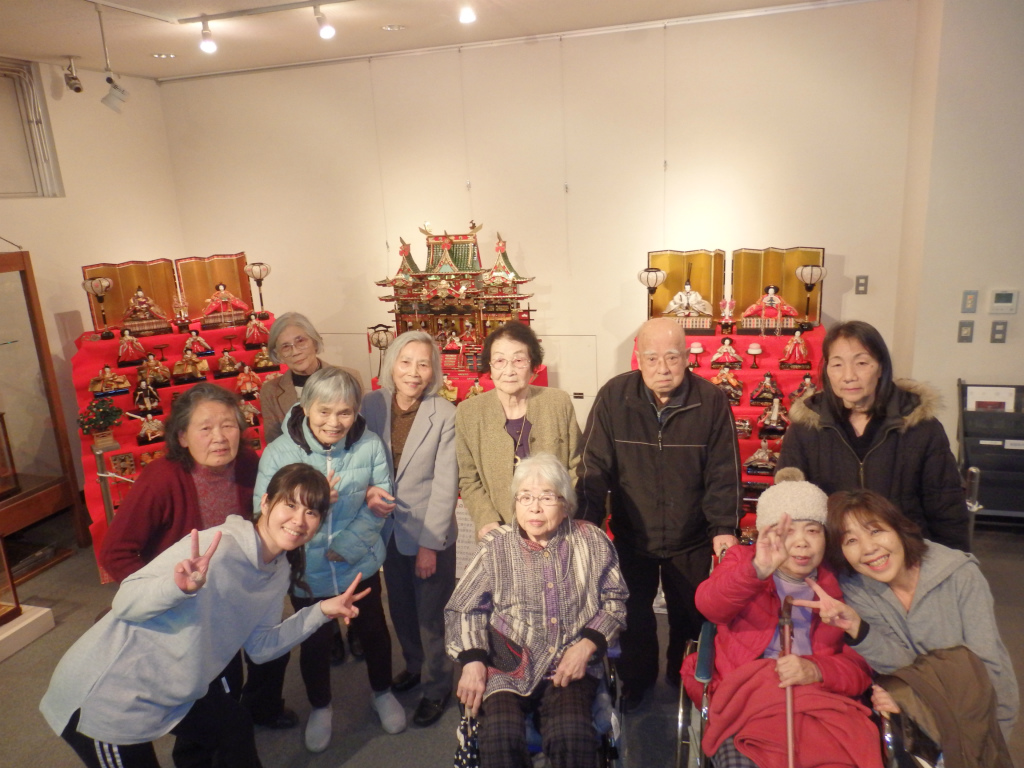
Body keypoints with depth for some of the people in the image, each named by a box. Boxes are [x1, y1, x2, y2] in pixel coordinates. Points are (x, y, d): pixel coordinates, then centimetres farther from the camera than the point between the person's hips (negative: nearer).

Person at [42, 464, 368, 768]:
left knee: (237, 732, 22)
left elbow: (259, 647, 4)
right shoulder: (218, 547, -29)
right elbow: (124, 604, -27)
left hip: (175, 689, 8)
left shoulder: (281, 570, -3)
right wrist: (180, 586, -46)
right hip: (106, 697, -8)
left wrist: (321, 612, -4)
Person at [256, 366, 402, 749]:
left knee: (372, 630, 23)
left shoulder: (369, 445, -18)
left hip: (360, 565, 0)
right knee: (315, 642, 22)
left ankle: (383, 693, 52)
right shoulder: (279, 452, -18)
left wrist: (346, 546, -21)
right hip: (307, 572, 0)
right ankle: (320, 707, 51)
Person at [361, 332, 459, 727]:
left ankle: (436, 687, 33)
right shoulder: (372, 404, -6)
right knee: (400, 609, 22)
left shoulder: (445, 415, -17)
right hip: (389, 530, 4)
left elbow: (445, 484, -15)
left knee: (431, 615, 9)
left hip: (431, 533, -4)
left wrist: (429, 544, -15)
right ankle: (415, 666, 48)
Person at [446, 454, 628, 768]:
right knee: (501, 736, -27)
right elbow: (462, 608, 5)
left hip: (570, 666, 1)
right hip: (507, 666, 0)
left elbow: (614, 600, 8)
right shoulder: (496, 546, 1)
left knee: (572, 736, -27)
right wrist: (472, 662, -8)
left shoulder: (593, 541, 2)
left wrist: (587, 645, -6)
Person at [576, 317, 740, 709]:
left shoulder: (712, 400, -14)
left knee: (690, 617, 21)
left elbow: (723, 471, -9)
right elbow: (595, 466, -11)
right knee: (633, 617, 20)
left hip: (692, 540, 1)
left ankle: (685, 681, 48)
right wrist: (586, 522, -14)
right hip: (631, 535, 0)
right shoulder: (614, 397, -15)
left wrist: (724, 527, -15)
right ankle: (636, 679, 45)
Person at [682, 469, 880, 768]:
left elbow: (860, 666, 7)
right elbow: (709, 605, -14)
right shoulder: (743, 560, 8)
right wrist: (758, 570, -33)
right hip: (744, 694, -2)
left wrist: (816, 670, -15)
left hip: (819, 697, 2)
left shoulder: (838, 585, 13)